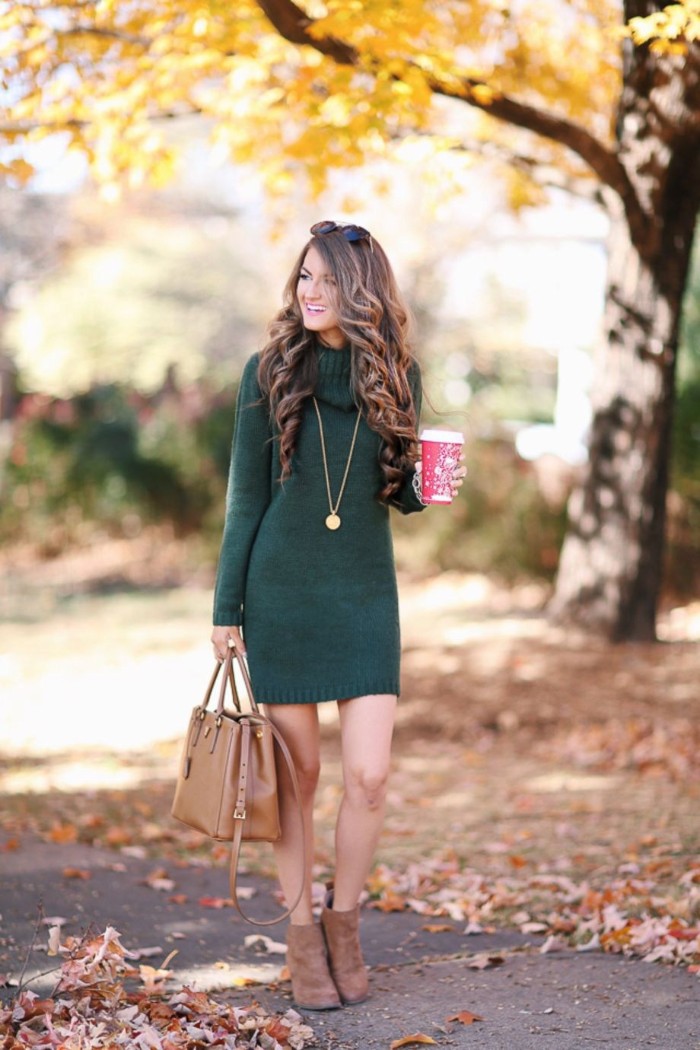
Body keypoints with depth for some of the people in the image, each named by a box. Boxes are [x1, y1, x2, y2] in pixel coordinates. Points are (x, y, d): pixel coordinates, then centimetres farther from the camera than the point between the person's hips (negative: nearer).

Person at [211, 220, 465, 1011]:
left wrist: (425, 487, -12)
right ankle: (301, 937, 20)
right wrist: (225, 606, -1)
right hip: (280, 594, -1)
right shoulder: (269, 372, -3)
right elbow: (245, 494, 1)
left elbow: (397, 491, 11)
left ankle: (343, 920, 18)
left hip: (365, 594, 1)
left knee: (369, 776, -6)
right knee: (297, 774, 5)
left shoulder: (397, 375, 1)